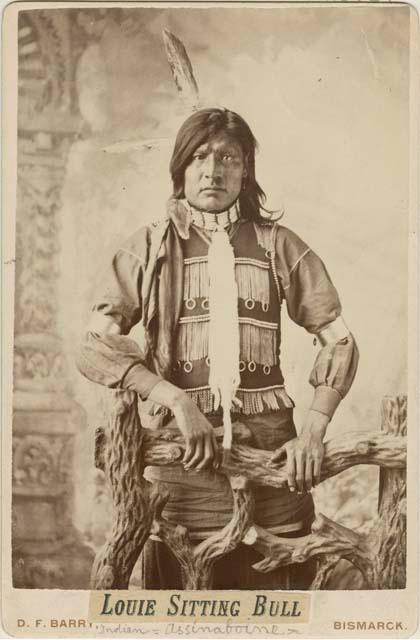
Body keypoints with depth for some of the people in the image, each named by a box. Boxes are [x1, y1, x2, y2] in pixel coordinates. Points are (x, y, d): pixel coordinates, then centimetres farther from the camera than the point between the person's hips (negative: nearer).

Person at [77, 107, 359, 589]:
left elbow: (338, 338, 7)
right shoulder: (148, 248, 4)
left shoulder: (277, 244, 6)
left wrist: (314, 432, -6)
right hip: (180, 453, 0)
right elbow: (95, 347, -5)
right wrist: (176, 399, -17)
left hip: (271, 448, 1)